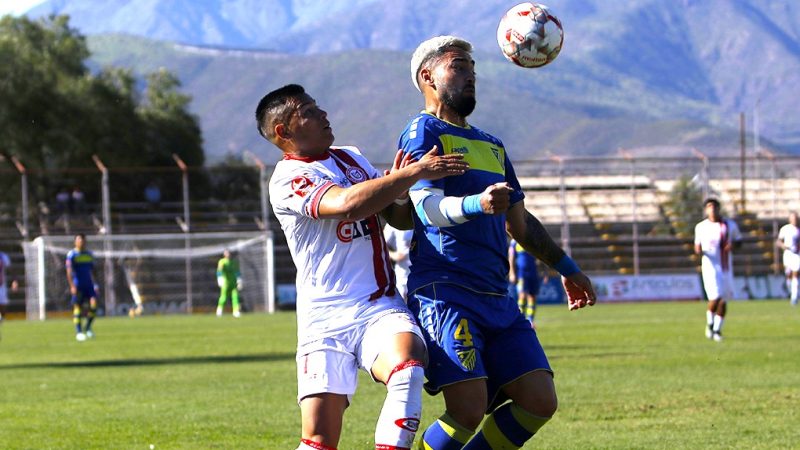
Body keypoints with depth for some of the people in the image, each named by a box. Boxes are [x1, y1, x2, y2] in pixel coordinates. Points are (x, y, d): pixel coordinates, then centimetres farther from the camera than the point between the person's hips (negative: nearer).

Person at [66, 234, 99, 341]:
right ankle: (78, 332, 4)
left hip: (89, 284, 4)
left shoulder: (89, 255, 14)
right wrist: (72, 286, -21)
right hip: (77, 286, -4)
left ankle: (87, 328, 6)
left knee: (93, 304, -11)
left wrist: (94, 285, 18)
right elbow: (69, 271, -11)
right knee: (77, 308, -3)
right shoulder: (72, 255, -4)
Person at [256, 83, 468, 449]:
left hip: (381, 309, 4)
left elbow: (400, 218, 20)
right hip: (325, 319, -4)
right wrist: (415, 172, -19)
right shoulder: (287, 180, -6)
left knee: (407, 370, -30)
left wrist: (397, 184, -2)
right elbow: (348, 203, -23)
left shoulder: (352, 158, 18)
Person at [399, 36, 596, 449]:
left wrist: (566, 268, 35)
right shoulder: (423, 132, -2)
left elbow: (520, 222, 33)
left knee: (540, 402, -3)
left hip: (497, 299, 8)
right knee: (468, 410, -19)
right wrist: (476, 204, -37)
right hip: (445, 292, -8)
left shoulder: (491, 146, 24)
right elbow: (428, 208, -18)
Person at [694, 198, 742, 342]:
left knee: (723, 300, 4)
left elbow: (739, 241, 14)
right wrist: (698, 250, -14)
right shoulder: (701, 227, 1)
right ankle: (710, 323, 11)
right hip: (710, 266, -3)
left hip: (726, 267, 3)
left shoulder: (730, 225, 4)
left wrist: (733, 245, -9)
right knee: (715, 297, -16)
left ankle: (717, 329, 19)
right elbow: (697, 245, 11)